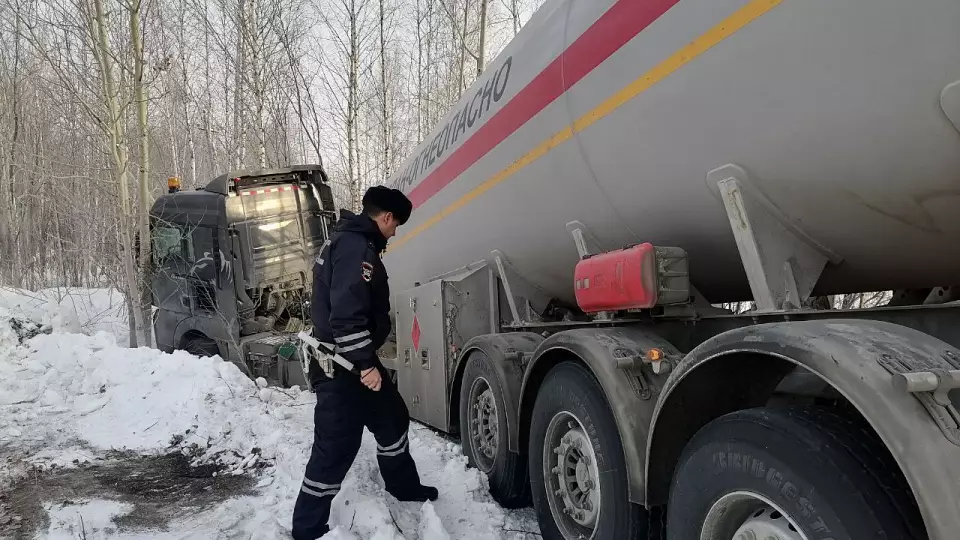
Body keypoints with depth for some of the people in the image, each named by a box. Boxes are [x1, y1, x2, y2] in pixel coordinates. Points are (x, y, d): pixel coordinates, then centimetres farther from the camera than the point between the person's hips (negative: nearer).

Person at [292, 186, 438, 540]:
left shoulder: (349, 242, 15)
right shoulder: (356, 247, -19)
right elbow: (346, 313, -29)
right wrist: (365, 364, -26)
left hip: (351, 361, 11)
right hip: (341, 367, -11)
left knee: (392, 419, 21)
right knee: (335, 447, -4)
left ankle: (405, 489, 38)